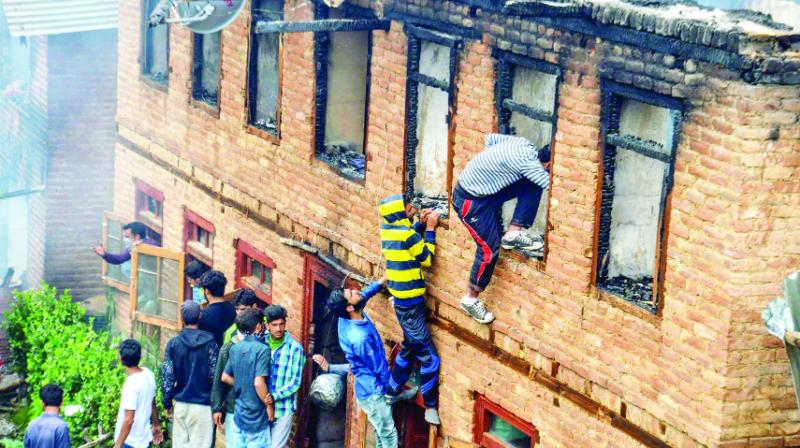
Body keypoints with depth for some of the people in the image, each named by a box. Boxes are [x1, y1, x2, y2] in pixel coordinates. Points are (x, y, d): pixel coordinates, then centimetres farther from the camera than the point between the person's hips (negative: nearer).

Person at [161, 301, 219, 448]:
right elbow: (214, 375, -6)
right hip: (203, 405, -2)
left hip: (181, 404, 2)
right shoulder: (210, 343, -6)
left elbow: (167, 375, -1)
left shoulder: (173, 343, -1)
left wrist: (167, 402, 8)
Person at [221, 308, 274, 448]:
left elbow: (225, 377, 11)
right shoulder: (262, 349, -17)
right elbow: (259, 383, -24)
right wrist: (269, 405, -12)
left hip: (239, 412, 7)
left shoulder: (235, 348, 5)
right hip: (256, 415, -7)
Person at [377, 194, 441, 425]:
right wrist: (430, 229, -8)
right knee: (429, 357, -3)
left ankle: (393, 391, 36)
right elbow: (427, 259, -12)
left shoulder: (389, 229, 2)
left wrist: (421, 224, 5)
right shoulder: (406, 233, -22)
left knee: (409, 348, 26)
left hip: (401, 300, 9)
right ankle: (431, 406, 2)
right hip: (410, 304, -9)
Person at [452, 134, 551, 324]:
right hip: (470, 200, -9)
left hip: (487, 190, 9)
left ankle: (513, 233, 3)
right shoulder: (527, 162, -30)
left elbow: (490, 138, 11)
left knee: (532, 186, -4)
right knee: (489, 249, -7)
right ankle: (470, 299, 9)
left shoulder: (523, 144, -4)